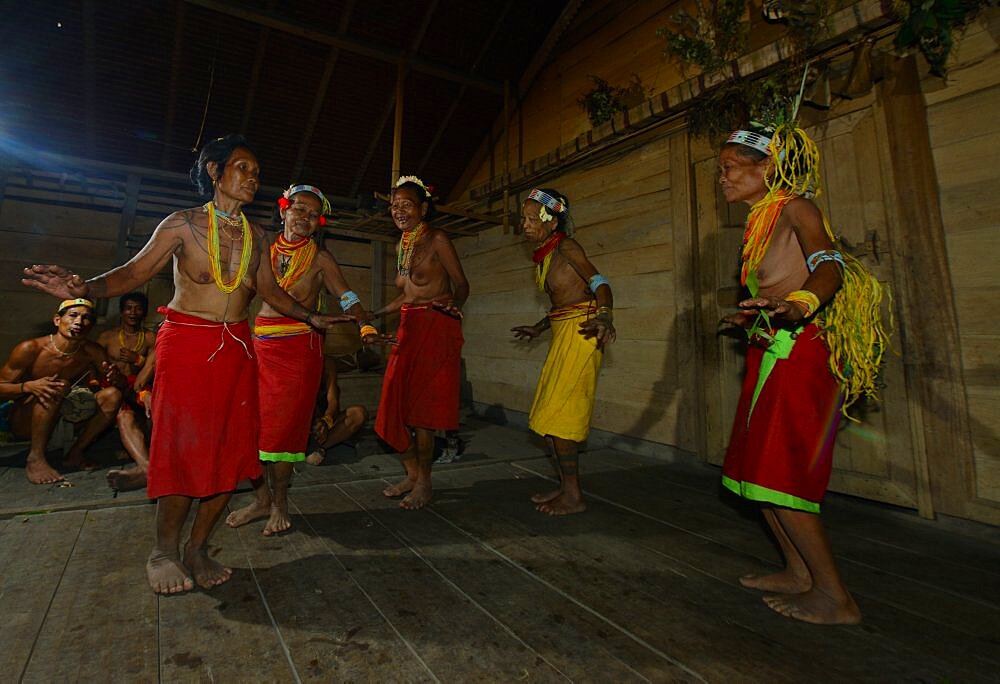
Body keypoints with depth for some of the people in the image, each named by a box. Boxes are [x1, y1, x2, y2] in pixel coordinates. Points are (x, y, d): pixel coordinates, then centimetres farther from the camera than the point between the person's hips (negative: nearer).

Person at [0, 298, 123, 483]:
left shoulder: (93, 352, -8)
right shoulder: (30, 349, -17)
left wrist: (114, 378, -25)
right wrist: (28, 386, -33)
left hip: (59, 420, 4)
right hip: (23, 424, -4)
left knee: (112, 395, -16)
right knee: (59, 387, -31)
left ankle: (75, 454, -5)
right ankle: (35, 458, -20)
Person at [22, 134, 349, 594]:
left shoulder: (255, 235, 10)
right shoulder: (183, 224, -1)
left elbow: (269, 291, 15)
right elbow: (135, 272, -3)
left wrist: (312, 318, 10)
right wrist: (86, 288, -20)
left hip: (237, 348, 4)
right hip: (186, 344, -4)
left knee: (232, 449, 3)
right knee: (182, 447, -4)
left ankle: (197, 547, 18)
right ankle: (164, 551, 17)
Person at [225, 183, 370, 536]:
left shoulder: (319, 257, 4)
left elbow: (347, 296, -2)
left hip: (299, 346, -4)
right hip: (260, 344, 4)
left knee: (283, 424, -2)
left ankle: (279, 504, 14)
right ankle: (261, 499, 20)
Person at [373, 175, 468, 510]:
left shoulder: (436, 239, -4)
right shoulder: (401, 246, 18)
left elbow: (461, 285, -6)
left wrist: (452, 305, -25)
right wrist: (373, 314, 24)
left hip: (436, 328, -7)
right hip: (409, 328, 7)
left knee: (420, 407, -5)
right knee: (397, 402, 6)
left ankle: (424, 482, 10)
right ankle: (412, 473, 22)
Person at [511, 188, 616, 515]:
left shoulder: (565, 247, -10)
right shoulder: (544, 255, 15)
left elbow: (599, 282, -22)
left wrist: (605, 316, -41)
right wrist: (539, 328, 32)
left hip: (580, 331, -9)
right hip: (562, 332, 10)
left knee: (557, 413, -8)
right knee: (550, 413, 11)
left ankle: (574, 496, 4)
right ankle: (565, 486, 23)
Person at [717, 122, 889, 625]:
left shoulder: (795, 207, -6)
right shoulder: (762, 221, 18)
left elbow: (830, 266, -24)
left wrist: (797, 306, -44)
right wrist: (750, 319, 37)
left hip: (801, 351, -9)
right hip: (773, 355, 9)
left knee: (775, 474, -8)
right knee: (757, 469, 11)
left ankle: (835, 597, 6)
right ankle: (799, 573, 25)